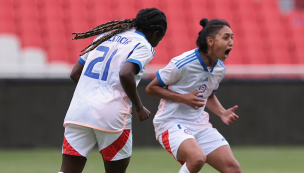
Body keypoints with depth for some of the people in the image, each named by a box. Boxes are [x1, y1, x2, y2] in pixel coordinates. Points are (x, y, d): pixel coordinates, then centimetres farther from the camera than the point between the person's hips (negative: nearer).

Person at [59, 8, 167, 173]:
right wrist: (139, 108, -7)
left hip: (78, 110, 5)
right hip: (111, 115, -5)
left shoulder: (106, 36, 21)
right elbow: (125, 74, -18)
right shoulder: (144, 47, 1)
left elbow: (75, 73, 20)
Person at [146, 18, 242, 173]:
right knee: (197, 158, -36)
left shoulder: (220, 69, 6)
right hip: (171, 124, -7)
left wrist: (222, 113, 4)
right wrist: (183, 98, -19)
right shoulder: (182, 64, -17)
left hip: (200, 125, 7)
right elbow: (151, 88, -8)